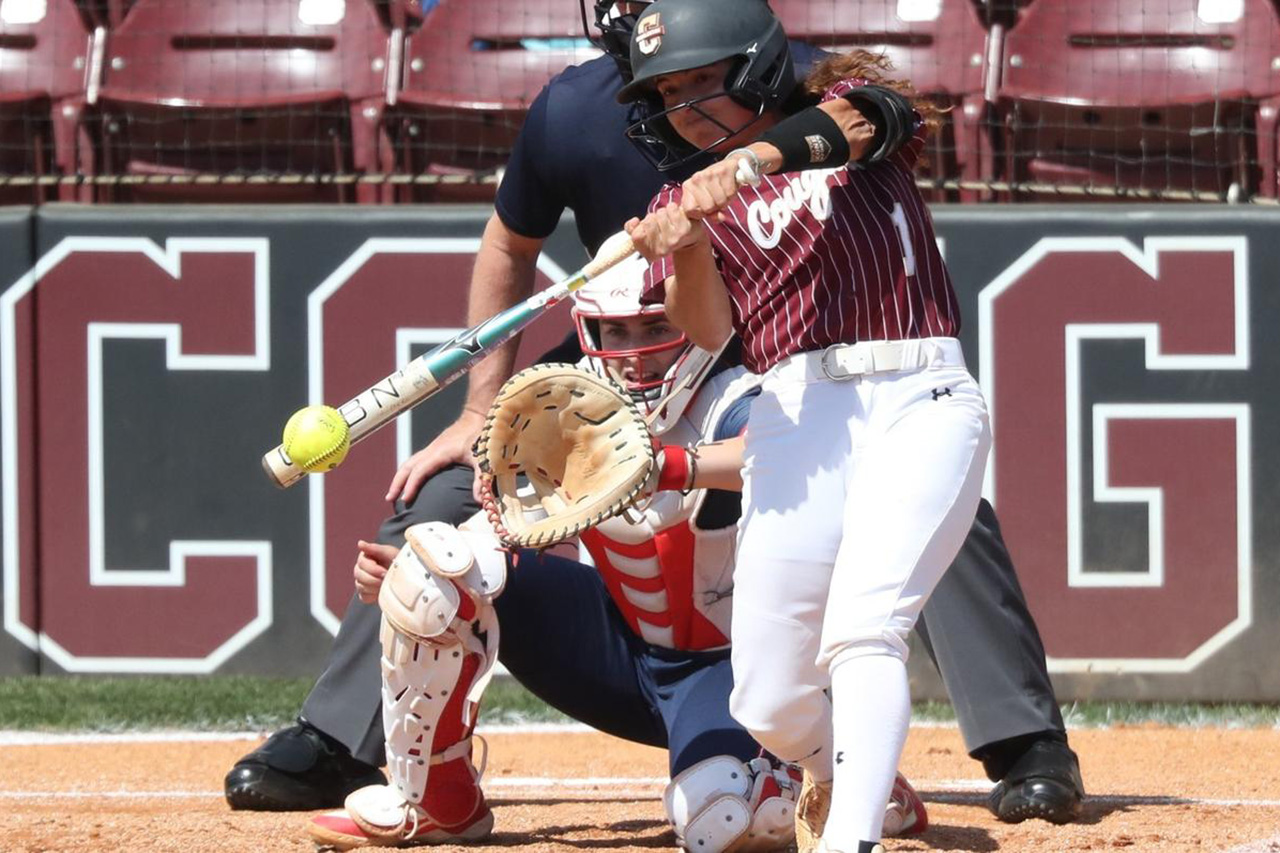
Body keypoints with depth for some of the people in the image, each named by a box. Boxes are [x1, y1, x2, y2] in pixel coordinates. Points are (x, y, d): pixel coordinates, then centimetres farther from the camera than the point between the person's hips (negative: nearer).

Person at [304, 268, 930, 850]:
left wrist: (670, 466, -65)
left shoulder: (731, 407, -22)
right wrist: (406, 575, -17)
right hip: (621, 650, 5)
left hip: (725, 663, -5)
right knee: (438, 561, -16)